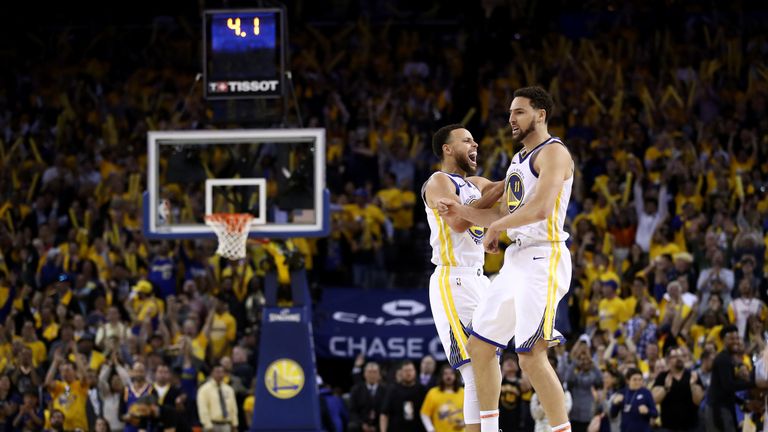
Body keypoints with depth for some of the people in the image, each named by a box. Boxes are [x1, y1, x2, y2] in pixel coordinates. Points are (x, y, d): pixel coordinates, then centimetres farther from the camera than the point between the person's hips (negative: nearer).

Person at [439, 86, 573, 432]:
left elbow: (539, 209, -23)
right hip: (515, 260, 10)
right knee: (479, 345, 14)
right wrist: (462, 211, 11)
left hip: (543, 260, -10)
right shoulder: (518, 160, 21)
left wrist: (495, 227, -11)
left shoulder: (553, 153, -10)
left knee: (531, 356, -17)